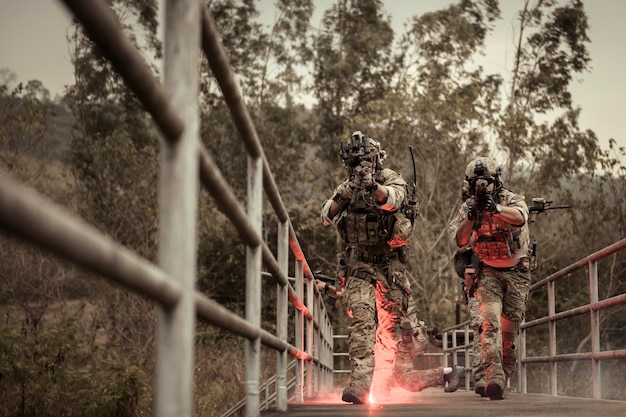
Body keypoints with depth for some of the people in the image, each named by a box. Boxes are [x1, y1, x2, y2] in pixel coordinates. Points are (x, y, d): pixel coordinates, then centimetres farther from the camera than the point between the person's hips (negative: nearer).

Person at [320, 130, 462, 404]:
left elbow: (392, 199, -28)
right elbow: (326, 217, -6)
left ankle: (382, 387, 16)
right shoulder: (346, 187, 7)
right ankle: (359, 383, -27)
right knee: (361, 318, -17)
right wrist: (341, 198, -25)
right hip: (359, 265, 1)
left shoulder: (392, 180, -4)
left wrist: (374, 187, -48)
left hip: (390, 264, -1)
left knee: (391, 325, 5)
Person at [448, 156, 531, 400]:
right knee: (490, 321, -21)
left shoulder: (512, 200, -9)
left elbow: (520, 218, -32)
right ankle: (494, 377, -33)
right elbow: (459, 241, -9)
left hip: (517, 273, 0)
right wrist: (470, 218, -26)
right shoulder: (468, 207, 1)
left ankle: (503, 379, 18)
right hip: (488, 272, 1)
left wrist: (497, 208, -51)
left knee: (509, 330, 2)